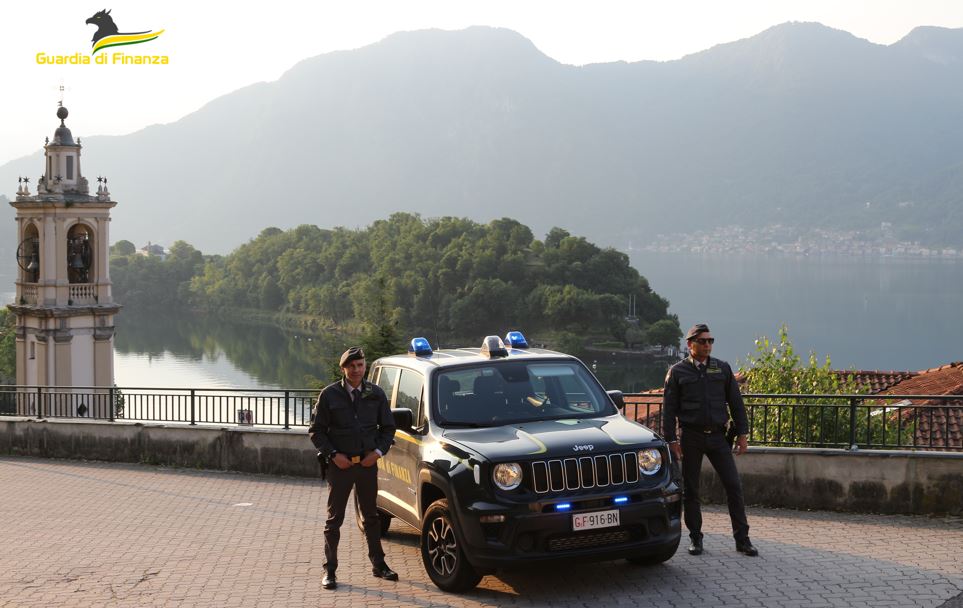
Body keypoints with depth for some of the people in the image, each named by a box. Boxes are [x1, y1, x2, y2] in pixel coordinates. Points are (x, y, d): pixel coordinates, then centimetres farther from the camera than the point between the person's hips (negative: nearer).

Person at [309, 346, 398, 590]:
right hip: (340, 465, -2)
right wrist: (333, 454, -11)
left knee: (371, 515, 14)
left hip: (368, 463, 3)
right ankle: (330, 570, 8)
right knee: (334, 518, 2)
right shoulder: (329, 395, -5)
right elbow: (316, 430, -1)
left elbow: (387, 427, 11)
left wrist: (378, 451, -4)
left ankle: (378, 564, 25)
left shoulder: (376, 394, 2)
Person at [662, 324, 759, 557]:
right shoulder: (677, 372, 2)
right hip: (691, 437, -1)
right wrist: (671, 440, -6)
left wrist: (742, 433, 5)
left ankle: (742, 539, 3)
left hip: (718, 436, 2)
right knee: (690, 490, 4)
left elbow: (736, 403, 11)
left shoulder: (722, 369, 8)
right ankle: (695, 539, 15)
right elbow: (669, 409, 1)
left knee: (733, 486, -3)